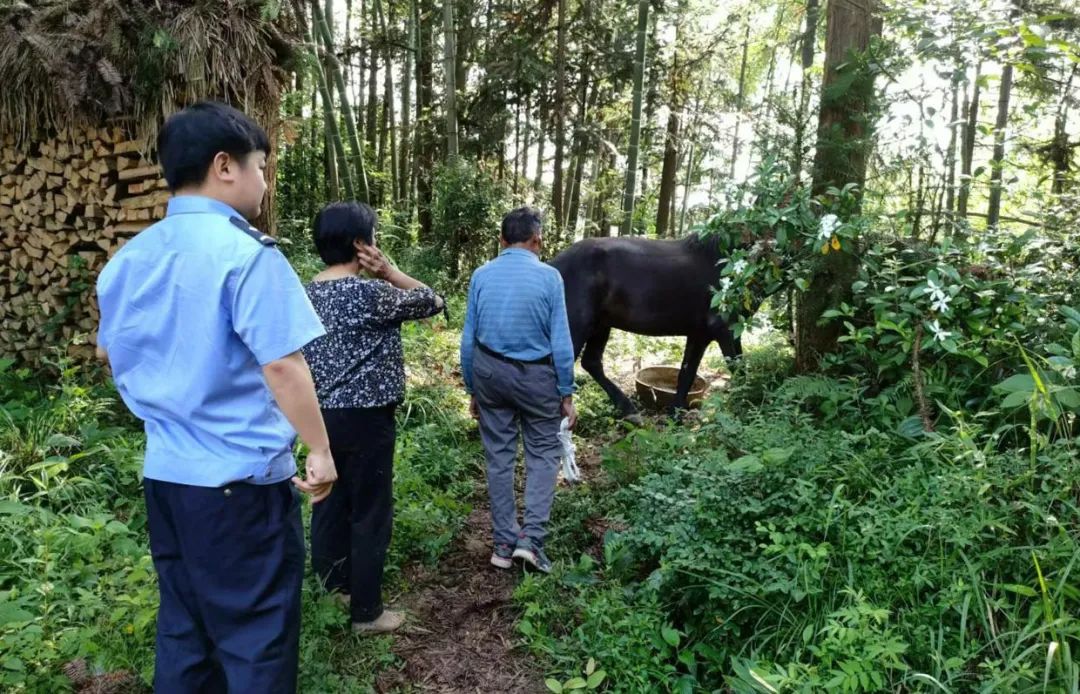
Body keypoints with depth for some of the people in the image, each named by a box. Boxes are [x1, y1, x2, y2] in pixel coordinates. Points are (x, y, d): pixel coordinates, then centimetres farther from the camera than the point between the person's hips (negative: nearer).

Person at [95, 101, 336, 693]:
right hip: (241, 478, -7)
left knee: (183, 627, 20)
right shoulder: (246, 252, -15)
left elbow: (107, 352, 21)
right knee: (254, 638, 6)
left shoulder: (129, 257, 8)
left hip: (164, 472, 8)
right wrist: (321, 450, -12)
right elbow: (281, 364, -21)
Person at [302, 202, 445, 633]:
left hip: (323, 415, 9)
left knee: (330, 503, 20)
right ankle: (366, 612, 16)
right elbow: (431, 302, -9)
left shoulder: (310, 292, 6)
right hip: (363, 419, -8)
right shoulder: (368, 294, -20)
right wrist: (388, 271, -8)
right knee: (370, 513, 4)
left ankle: (332, 588, 36)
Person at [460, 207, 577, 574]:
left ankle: (504, 543, 19)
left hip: (489, 371, 3)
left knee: (499, 455, 11)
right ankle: (530, 537, 0)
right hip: (536, 374, -3)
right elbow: (561, 341, -10)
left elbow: (468, 339, 3)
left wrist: (472, 389, 13)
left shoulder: (481, 275, -1)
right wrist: (567, 393, -2)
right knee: (543, 452, 11)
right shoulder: (549, 276, -11)